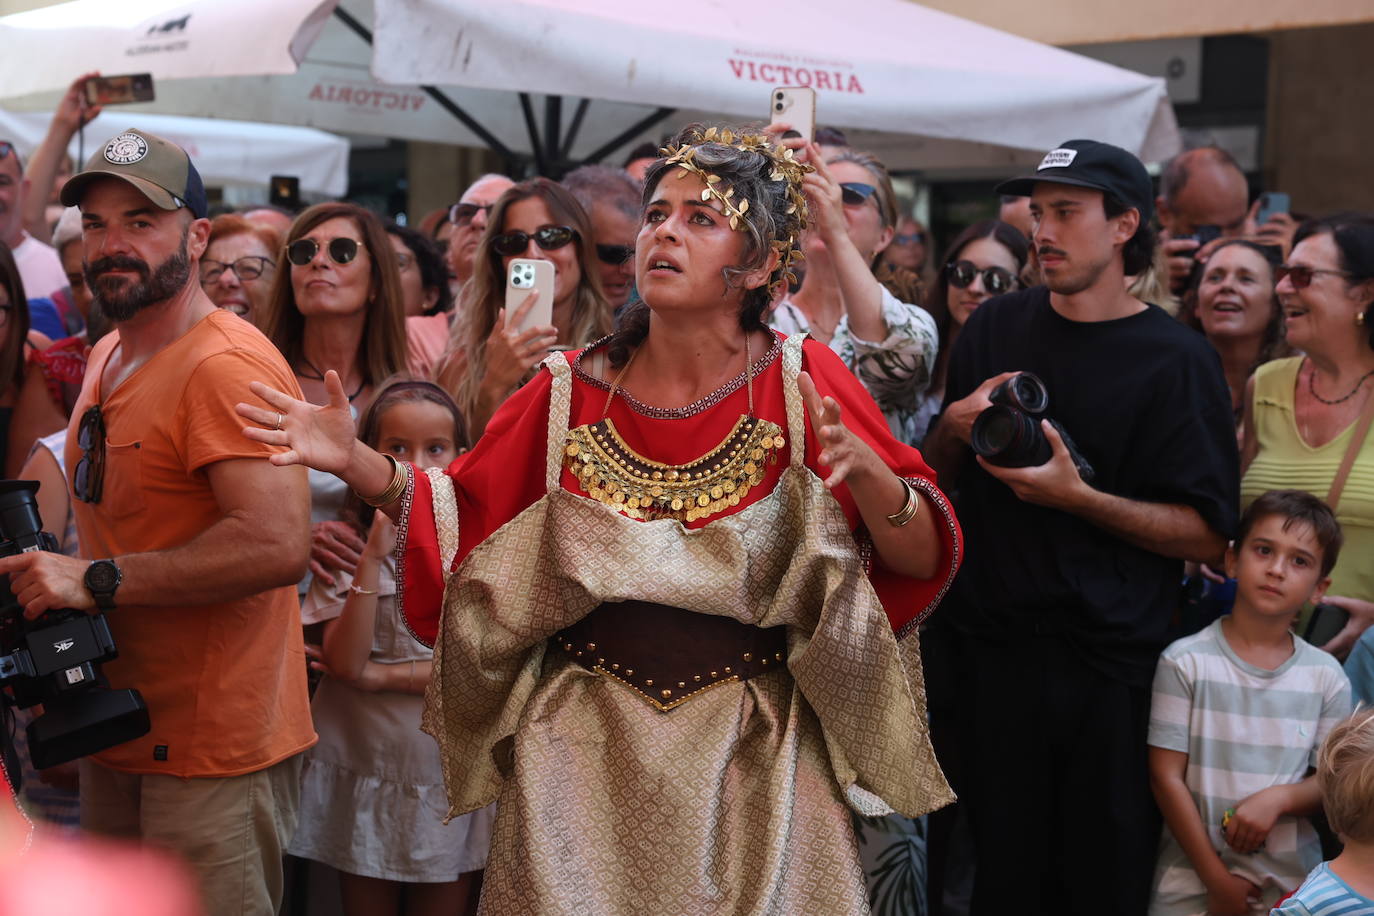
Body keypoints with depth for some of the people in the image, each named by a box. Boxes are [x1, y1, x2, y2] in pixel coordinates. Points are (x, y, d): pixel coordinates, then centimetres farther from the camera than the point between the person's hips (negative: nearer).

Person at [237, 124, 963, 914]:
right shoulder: (572, 393, -1)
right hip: (584, 753, 1)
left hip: (754, 758, -1)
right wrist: (359, 463, -8)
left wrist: (865, 472, -27)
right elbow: (460, 524, 6)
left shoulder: (803, 384, -7)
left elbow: (924, 562, -9)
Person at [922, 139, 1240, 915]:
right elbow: (938, 477, 15)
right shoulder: (996, 328, 7)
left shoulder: (1177, 359, -5)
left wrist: (1077, 497, -19)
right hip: (991, 641, 3)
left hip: (1110, 662, -3)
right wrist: (952, 428, -7)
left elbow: (1210, 533, -10)